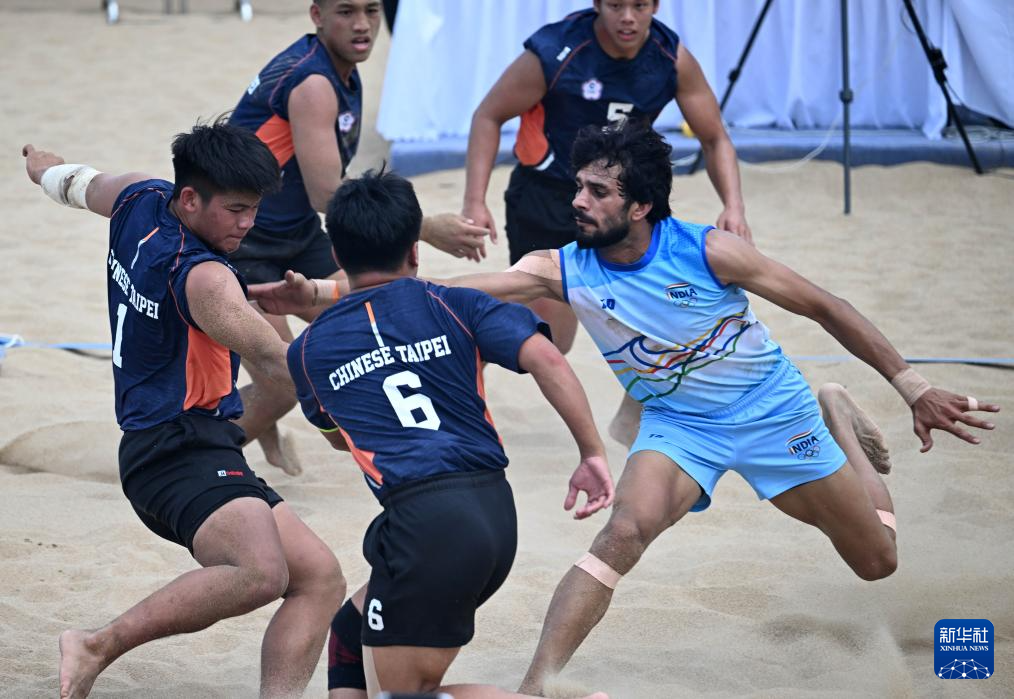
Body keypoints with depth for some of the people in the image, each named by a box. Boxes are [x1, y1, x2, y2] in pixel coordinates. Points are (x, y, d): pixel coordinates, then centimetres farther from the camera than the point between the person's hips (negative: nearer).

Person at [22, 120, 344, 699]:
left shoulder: (140, 201, 10)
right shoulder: (201, 277, -18)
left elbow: (73, 181, 32)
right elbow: (272, 356, -31)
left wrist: (40, 162, 55)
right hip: (180, 450, -11)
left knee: (320, 579, 5)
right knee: (260, 572, -35)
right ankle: (98, 647, -18)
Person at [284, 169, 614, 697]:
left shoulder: (308, 351, 12)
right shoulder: (456, 306, 10)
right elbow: (545, 359, -6)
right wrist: (592, 452, -1)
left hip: (426, 520, -5)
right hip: (497, 512, 5)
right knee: (353, 633, 25)